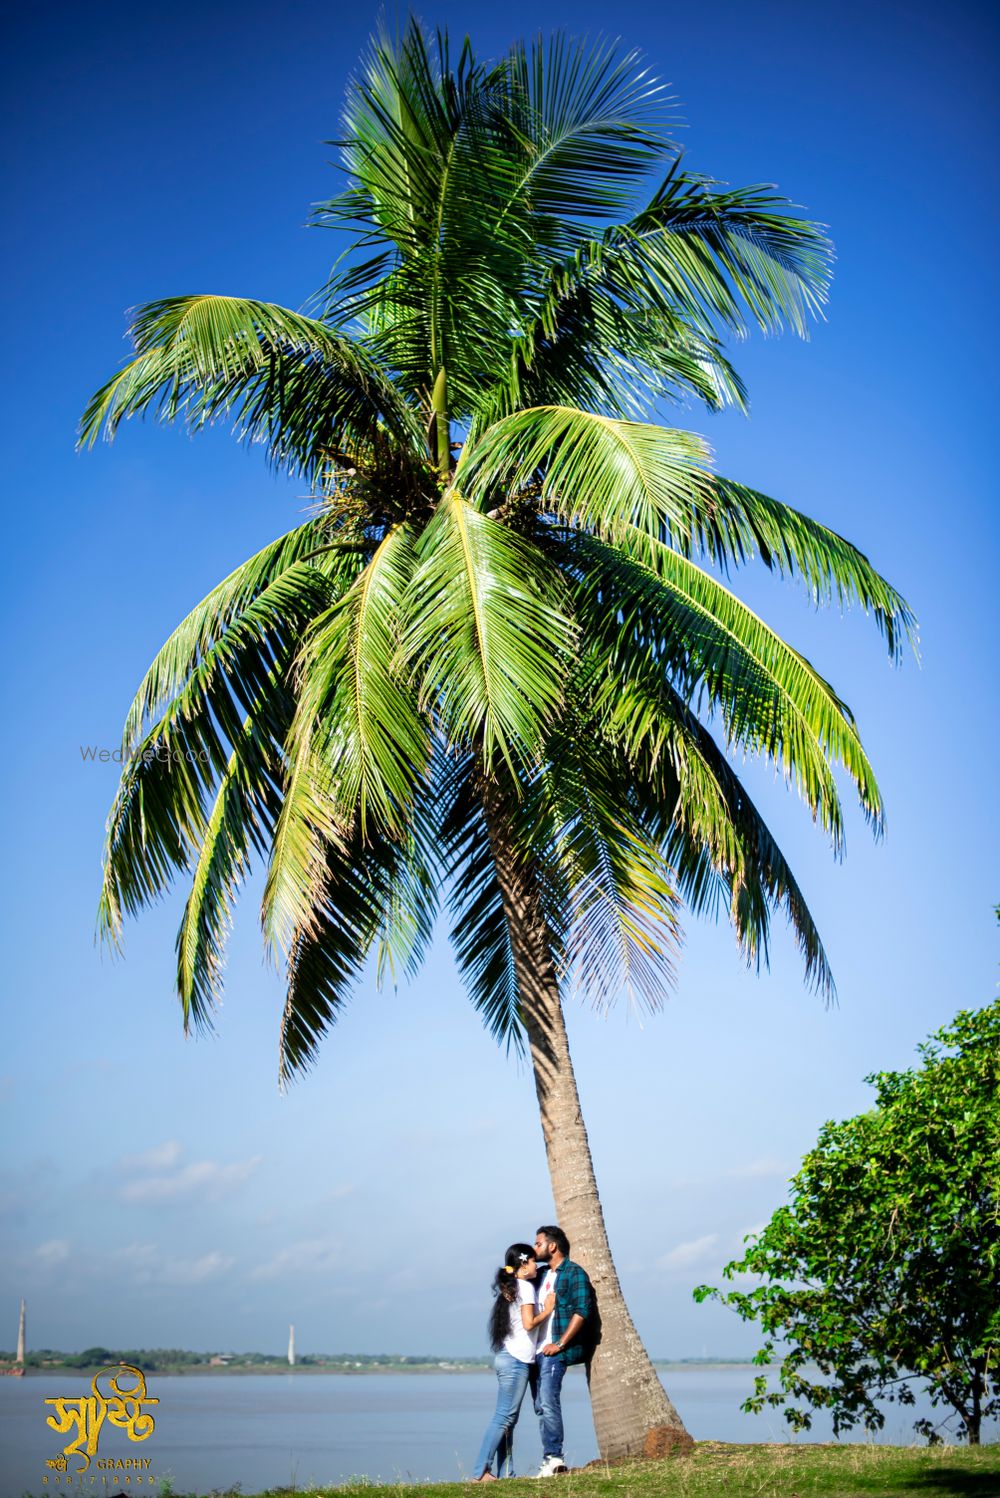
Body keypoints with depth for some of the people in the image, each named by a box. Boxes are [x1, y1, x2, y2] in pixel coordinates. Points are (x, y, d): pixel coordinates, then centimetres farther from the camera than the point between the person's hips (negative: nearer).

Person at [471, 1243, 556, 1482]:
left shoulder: (510, 1287, 18)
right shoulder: (525, 1286, -9)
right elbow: (528, 1323, -17)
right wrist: (548, 1310, -4)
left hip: (508, 1358, 9)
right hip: (516, 1360, -9)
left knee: (507, 1418, 7)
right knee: (504, 1417, -9)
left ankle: (505, 1473, 7)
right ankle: (481, 1472, -12)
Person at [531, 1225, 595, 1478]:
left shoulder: (574, 1273, -5)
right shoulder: (543, 1275, 19)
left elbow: (582, 1311, -14)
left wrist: (559, 1344, -17)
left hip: (554, 1352, -8)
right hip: (537, 1351, 8)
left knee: (548, 1403, -15)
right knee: (540, 1406, 7)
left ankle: (554, 1458, -12)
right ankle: (550, 1460, 11)